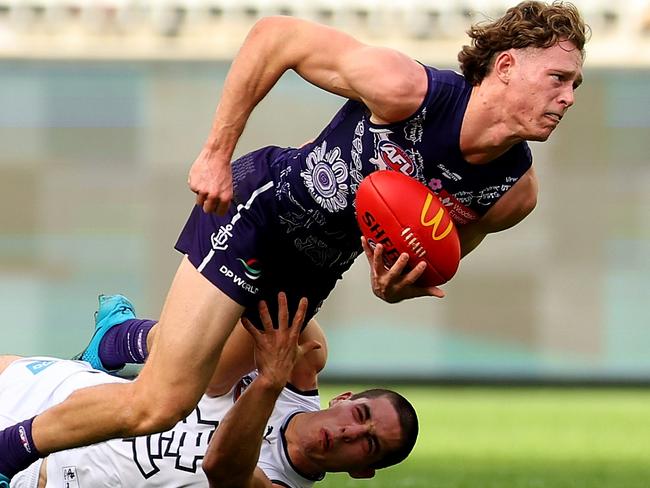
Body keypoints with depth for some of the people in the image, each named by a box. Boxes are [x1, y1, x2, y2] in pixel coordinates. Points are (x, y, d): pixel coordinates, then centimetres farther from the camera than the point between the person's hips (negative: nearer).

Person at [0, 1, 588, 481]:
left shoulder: (516, 193, -17)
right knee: (158, 404, -13)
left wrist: (397, 287, -21)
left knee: (213, 378, 26)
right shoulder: (403, 88, -34)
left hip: (316, 264, 7)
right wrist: (216, 152, -23)